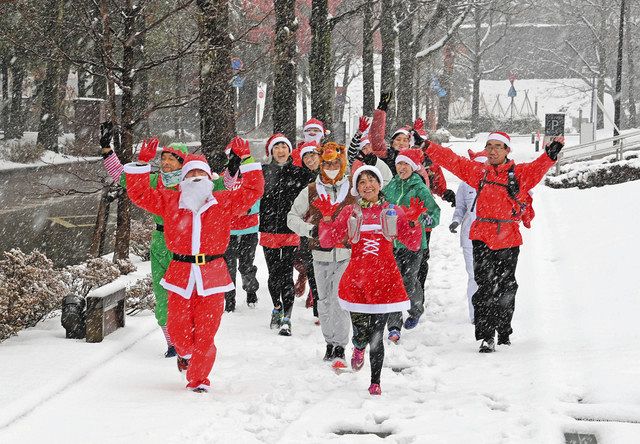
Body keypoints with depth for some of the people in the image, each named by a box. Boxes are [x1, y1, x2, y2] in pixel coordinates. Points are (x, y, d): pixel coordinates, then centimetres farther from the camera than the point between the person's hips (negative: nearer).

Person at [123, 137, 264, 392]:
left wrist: (247, 161, -4)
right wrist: (142, 165, -4)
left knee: (205, 335, -3)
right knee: (179, 332, 6)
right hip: (180, 276, 1)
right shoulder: (169, 202, 7)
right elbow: (139, 193, 5)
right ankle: (185, 352, 43)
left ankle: (198, 379, 15)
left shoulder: (224, 203, 6)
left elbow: (253, 191, 3)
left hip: (212, 278, -1)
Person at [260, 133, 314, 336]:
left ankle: (286, 318, -4)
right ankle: (277, 308, 35)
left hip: (291, 230, -2)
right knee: (273, 273, 12)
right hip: (269, 229, 2)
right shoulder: (263, 172, 4)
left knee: (286, 275, -7)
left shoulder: (298, 172, 2)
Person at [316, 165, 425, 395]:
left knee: (376, 335, -1)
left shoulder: (393, 212, 6)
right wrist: (327, 217, -10)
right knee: (361, 333, 0)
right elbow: (326, 241, 2)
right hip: (356, 279, 0)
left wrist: (413, 221, -11)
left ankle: (375, 382, 15)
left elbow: (413, 244, 3)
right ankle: (359, 349, 39)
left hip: (384, 279, 0)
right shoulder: (349, 212, 6)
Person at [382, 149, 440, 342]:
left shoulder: (420, 188, -7)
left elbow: (435, 212, -11)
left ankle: (416, 310, 35)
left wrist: (427, 219, -30)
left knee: (409, 283, 2)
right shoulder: (391, 186, 8)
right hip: (391, 242, 4)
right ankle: (394, 327, -1)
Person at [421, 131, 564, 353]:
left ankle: (504, 332, 27)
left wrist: (551, 153, -31)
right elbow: (451, 160, 9)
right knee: (485, 286, -7)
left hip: (508, 239, 0)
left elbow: (537, 168, -14)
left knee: (506, 288, 11)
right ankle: (486, 336, -6)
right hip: (482, 237, 0)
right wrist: (427, 147, 4)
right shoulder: (478, 171, 9)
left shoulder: (520, 173, 3)